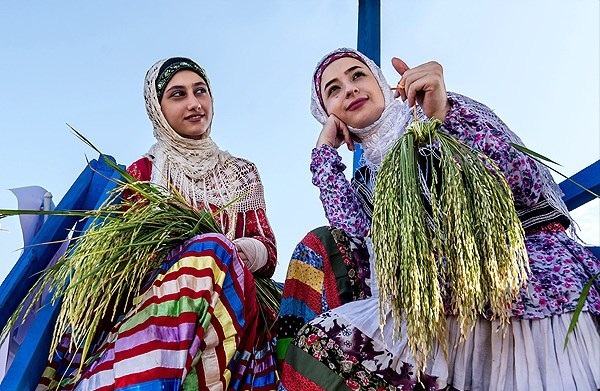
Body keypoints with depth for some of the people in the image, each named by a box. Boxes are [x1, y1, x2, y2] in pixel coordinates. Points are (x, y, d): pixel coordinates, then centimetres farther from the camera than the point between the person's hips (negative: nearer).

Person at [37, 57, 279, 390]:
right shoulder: (141, 173, 12)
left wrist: (244, 250, -15)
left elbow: (268, 250, 11)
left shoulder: (242, 173, 18)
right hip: (150, 295, -1)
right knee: (211, 248, -33)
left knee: (212, 249, -33)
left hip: (232, 299, 2)